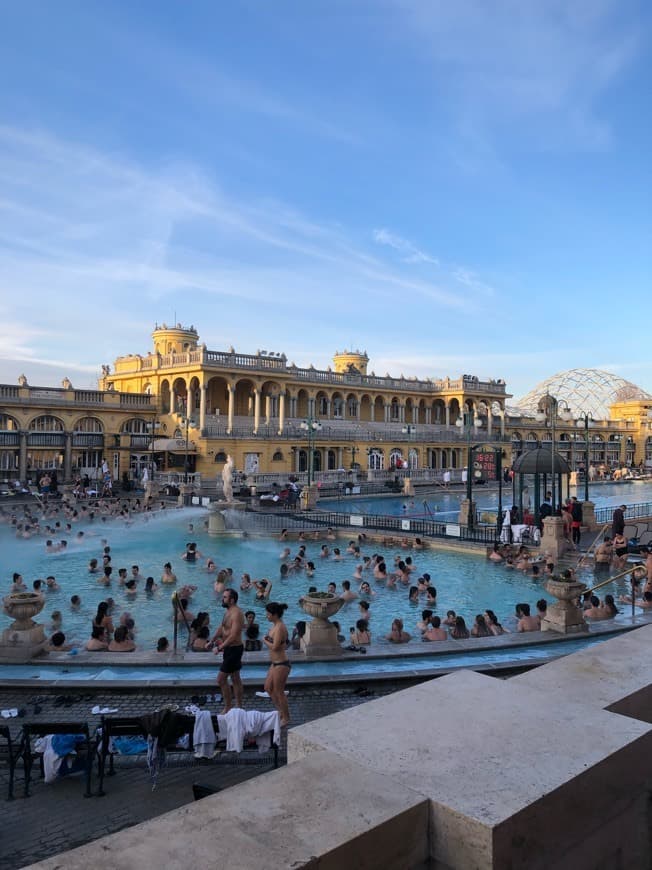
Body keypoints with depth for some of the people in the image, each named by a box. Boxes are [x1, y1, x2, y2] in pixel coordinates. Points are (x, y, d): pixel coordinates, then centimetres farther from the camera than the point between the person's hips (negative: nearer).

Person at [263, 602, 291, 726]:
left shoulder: (280, 628, -23)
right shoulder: (275, 625, 6)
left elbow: (275, 647, -27)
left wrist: (265, 641, -12)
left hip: (281, 664, -10)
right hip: (275, 663, 10)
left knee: (279, 691, 4)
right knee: (268, 688, 19)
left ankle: (286, 718, 20)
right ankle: (281, 711, 33)